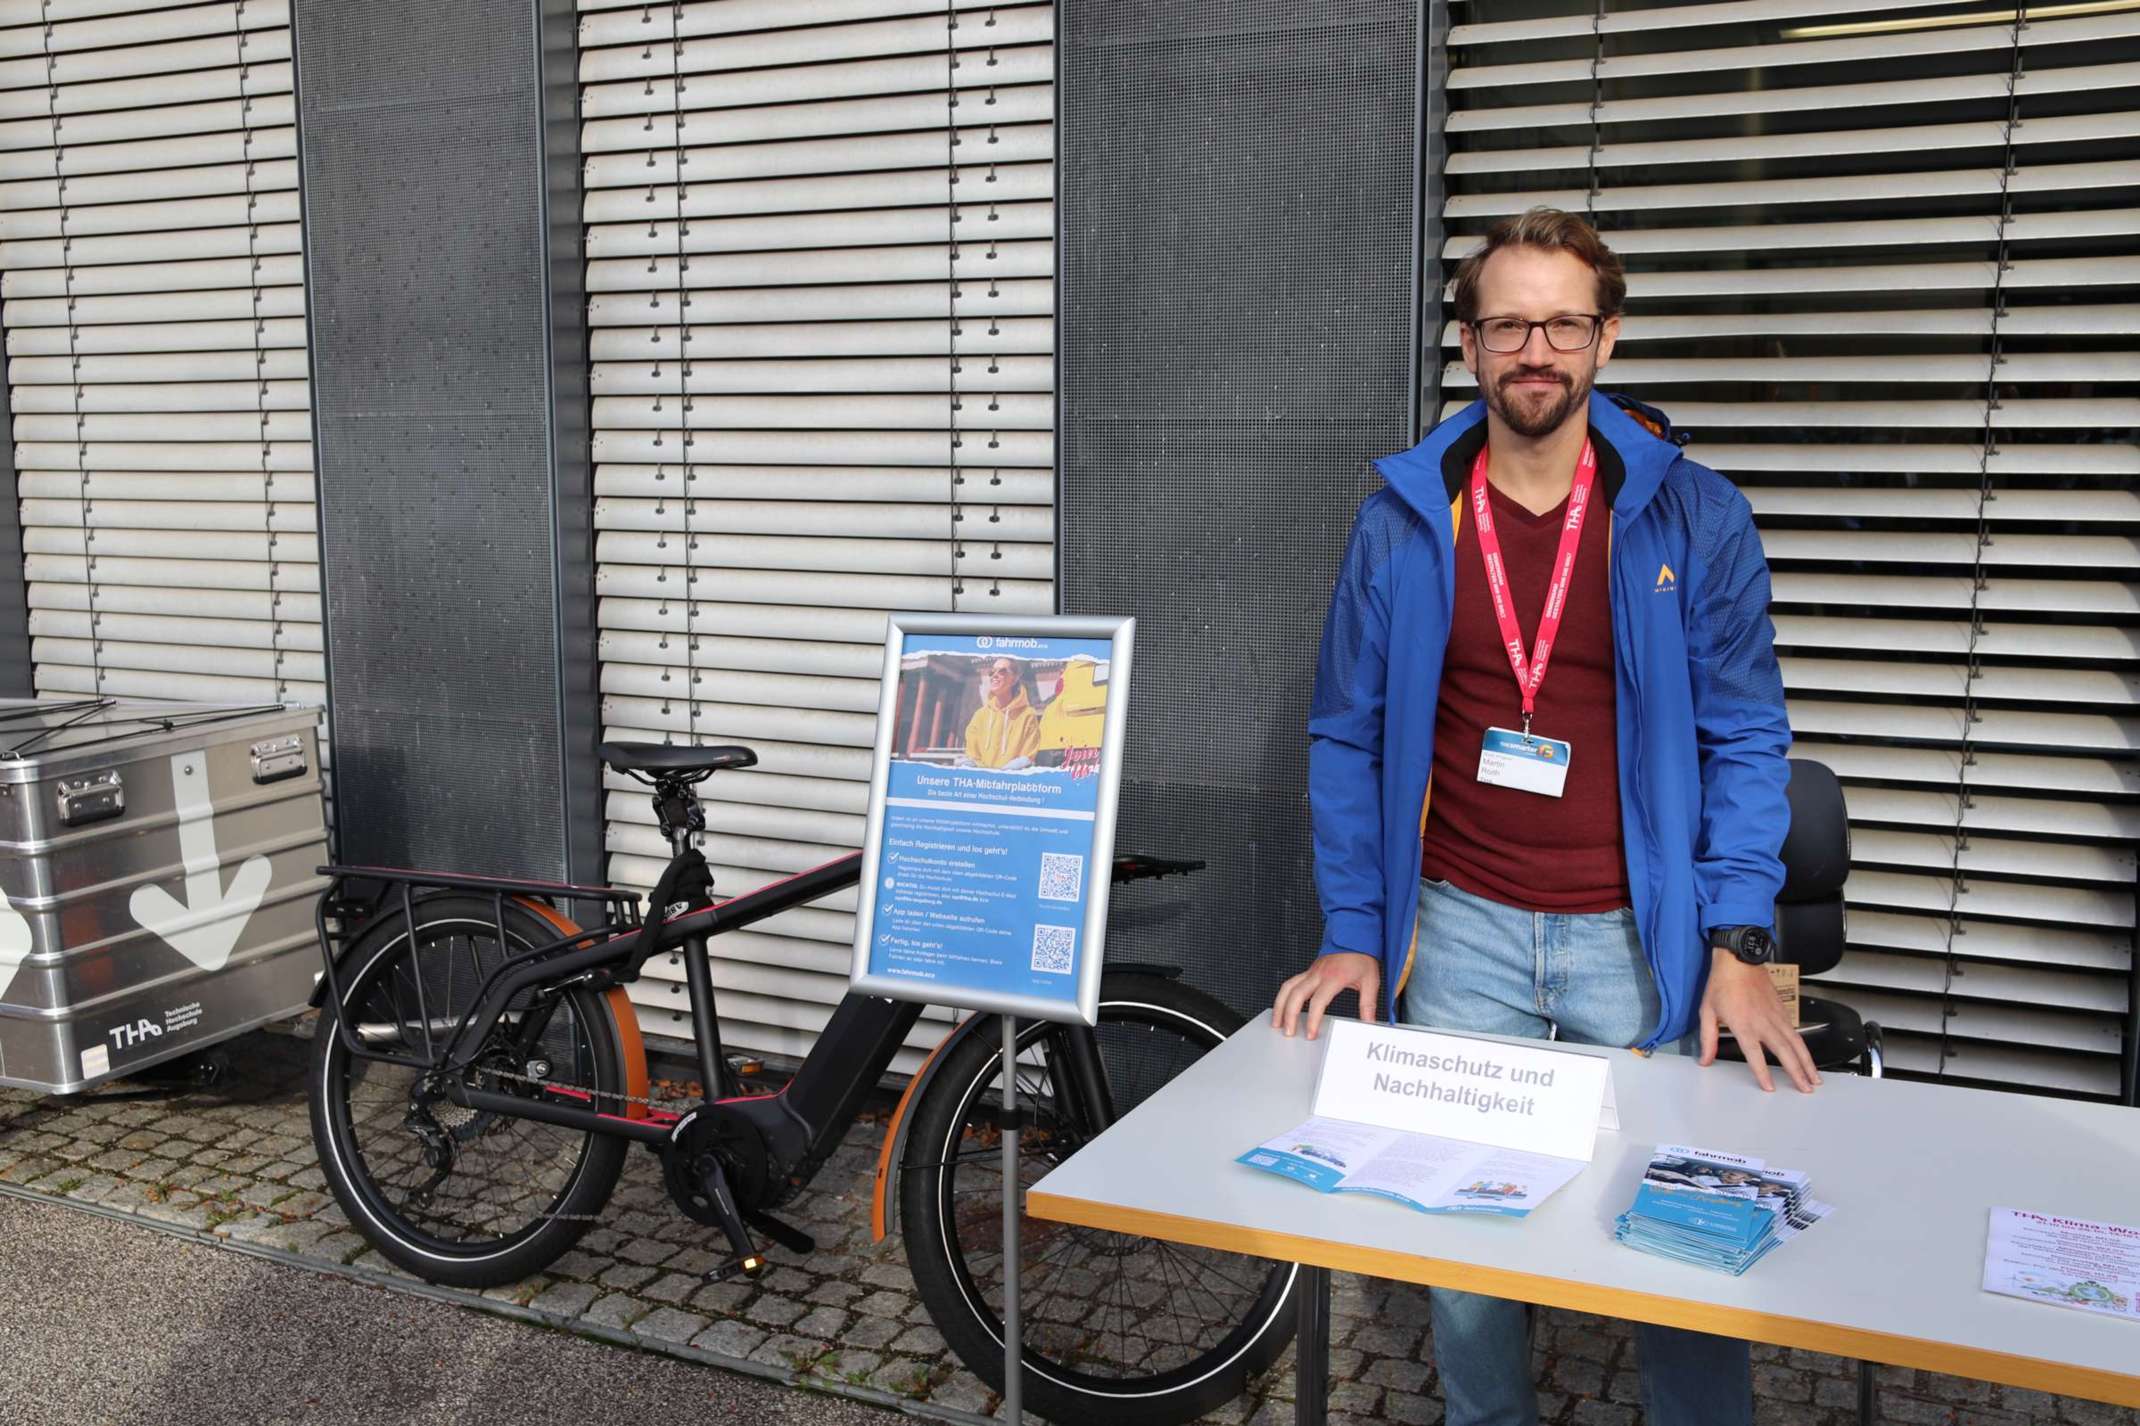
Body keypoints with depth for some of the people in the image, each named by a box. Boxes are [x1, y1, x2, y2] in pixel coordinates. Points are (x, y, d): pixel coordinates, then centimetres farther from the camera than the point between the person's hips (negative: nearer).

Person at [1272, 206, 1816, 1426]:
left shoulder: (1693, 517, -3)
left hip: (1642, 937, -1)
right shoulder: (1402, 519, 0)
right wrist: (1353, 935, -1)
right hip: (1460, 933, 1)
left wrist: (1740, 945, -10)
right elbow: (1350, 740, 4)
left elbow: (1744, 739, -2)